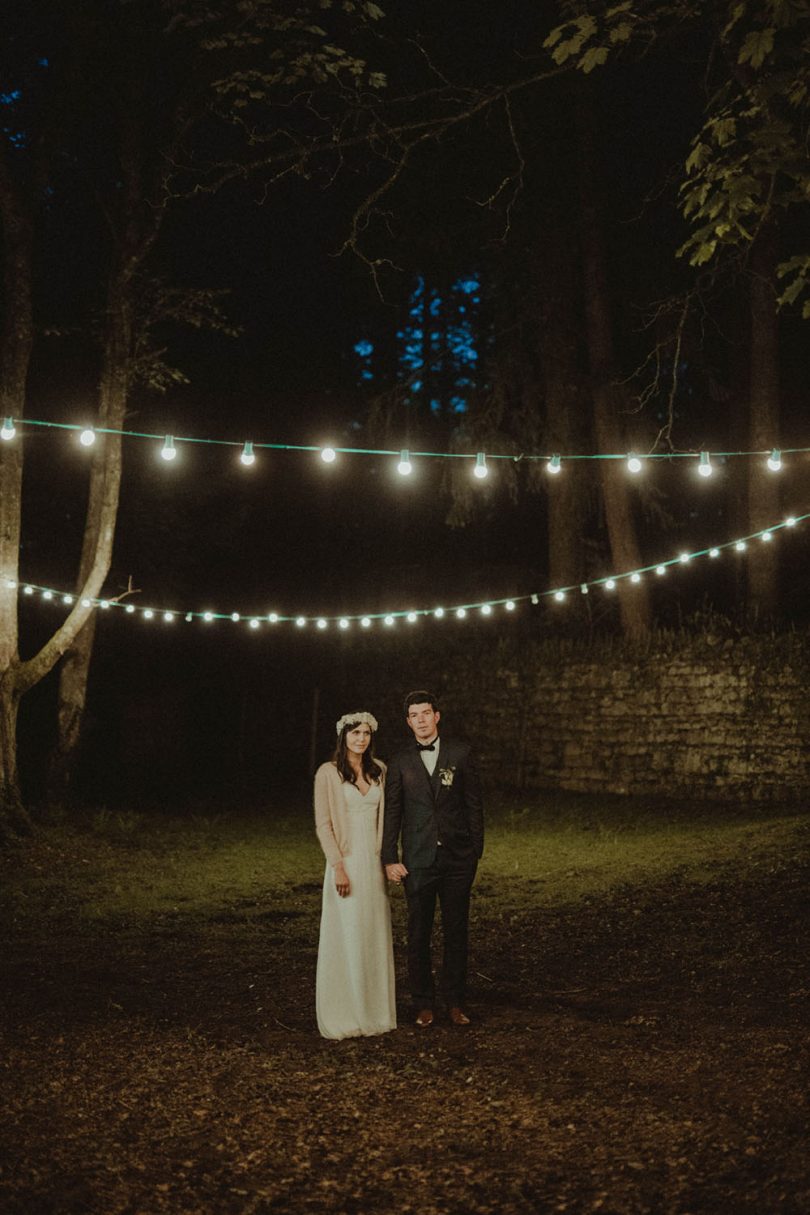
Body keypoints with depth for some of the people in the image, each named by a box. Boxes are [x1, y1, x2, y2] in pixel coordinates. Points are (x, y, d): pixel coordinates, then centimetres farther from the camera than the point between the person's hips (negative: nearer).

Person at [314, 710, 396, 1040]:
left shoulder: (379, 771, 10)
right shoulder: (328, 773, -6)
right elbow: (323, 824, -9)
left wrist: (387, 858, 8)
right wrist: (338, 866, -15)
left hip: (374, 864, 5)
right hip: (346, 862, -5)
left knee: (375, 938, 9)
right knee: (346, 940, -3)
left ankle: (375, 1011, 18)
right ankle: (343, 1016, 6)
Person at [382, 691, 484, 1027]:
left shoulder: (460, 754, 3)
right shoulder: (400, 762, 3)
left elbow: (474, 804, 5)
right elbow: (391, 813, 4)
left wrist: (476, 850, 1)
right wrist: (390, 859, -1)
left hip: (457, 858, 0)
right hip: (418, 860, 0)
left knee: (456, 932, 6)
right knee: (418, 935, 4)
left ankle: (455, 1002, 17)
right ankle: (423, 1004, 15)